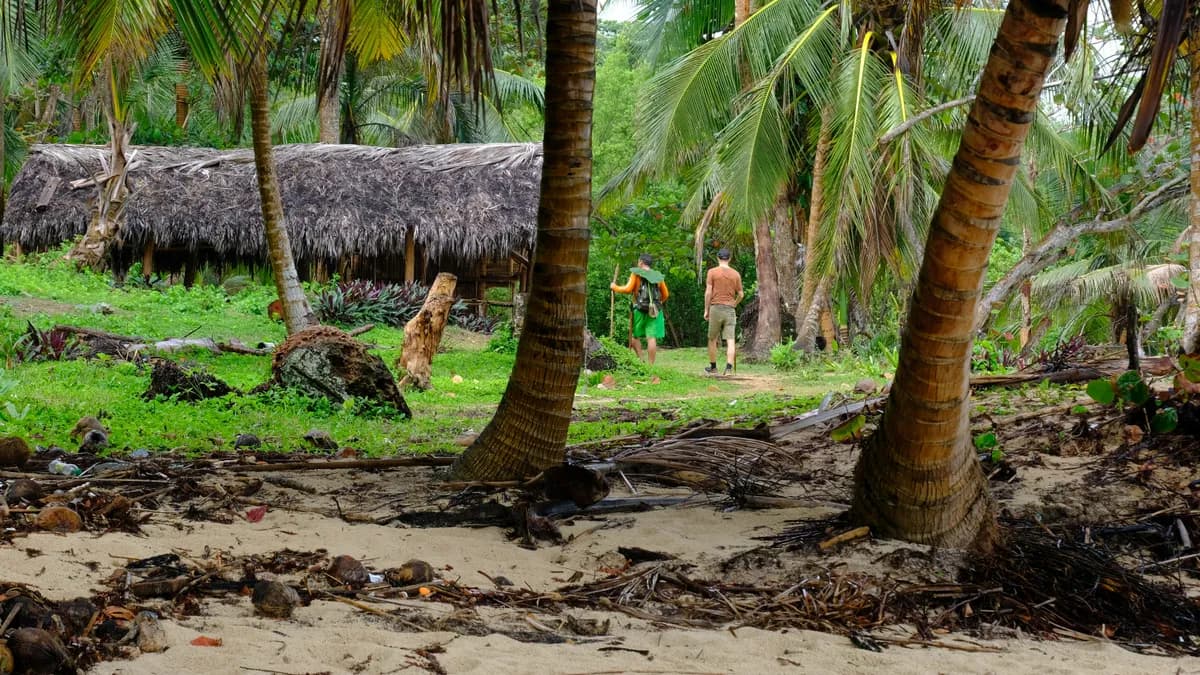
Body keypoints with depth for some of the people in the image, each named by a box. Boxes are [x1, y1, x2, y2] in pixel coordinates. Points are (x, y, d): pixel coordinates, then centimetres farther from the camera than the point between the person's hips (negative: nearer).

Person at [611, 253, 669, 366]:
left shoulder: (636, 273, 0)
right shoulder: (658, 276, 12)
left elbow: (628, 289, -9)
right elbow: (665, 294, 15)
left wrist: (615, 287, 6)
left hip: (640, 310, -3)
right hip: (655, 310, 3)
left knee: (635, 336, 11)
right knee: (651, 338, -2)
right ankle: (650, 364, -4)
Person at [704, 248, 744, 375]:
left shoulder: (712, 272, -2)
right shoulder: (736, 274, 6)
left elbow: (708, 292, -6)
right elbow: (741, 294, 9)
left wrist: (706, 310, 1)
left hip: (716, 308, -2)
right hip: (730, 310, 2)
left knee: (712, 339, 12)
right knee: (730, 340, -4)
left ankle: (713, 367, 19)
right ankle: (729, 368, -17)